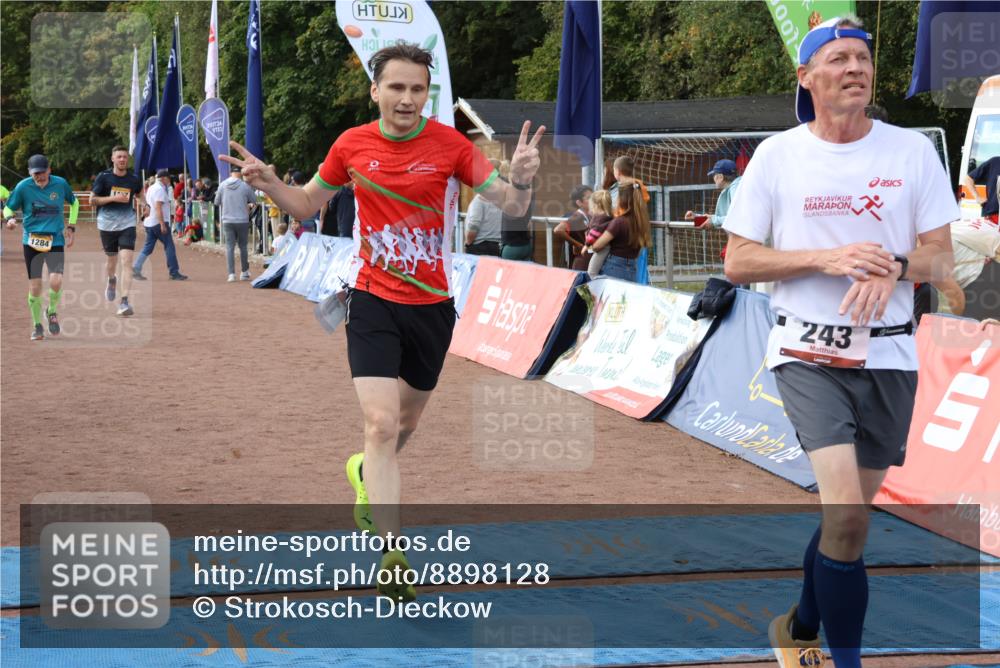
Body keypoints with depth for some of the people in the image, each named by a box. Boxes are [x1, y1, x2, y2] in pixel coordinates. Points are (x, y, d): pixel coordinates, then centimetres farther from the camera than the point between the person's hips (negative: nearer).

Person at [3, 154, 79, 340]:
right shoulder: (23, 187, -6)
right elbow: (8, 207, 4)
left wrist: (71, 226, 12)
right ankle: (37, 325, 19)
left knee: (56, 281, -17)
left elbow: (74, 202, 17)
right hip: (31, 241, 0)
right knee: (35, 286, 0)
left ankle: (52, 312, 13)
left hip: (56, 240, 0)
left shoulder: (61, 184, -1)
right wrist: (9, 218, -18)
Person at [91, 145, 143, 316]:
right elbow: (92, 200, -7)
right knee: (112, 259, 16)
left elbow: (139, 192, 24)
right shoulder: (103, 177, -6)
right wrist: (114, 198, -17)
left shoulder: (134, 179, 1)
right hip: (107, 225, 0)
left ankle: (124, 302, -16)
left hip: (127, 225, 0)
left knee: (126, 262, -14)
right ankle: (111, 280, 52)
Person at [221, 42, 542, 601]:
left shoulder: (450, 144, -7)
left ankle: (366, 474, 53)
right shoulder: (352, 145, -3)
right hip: (373, 302, -1)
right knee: (381, 424, -16)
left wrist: (520, 180, -31)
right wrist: (269, 183, -7)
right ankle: (394, 557, -15)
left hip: (433, 305, 1)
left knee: (405, 423, 19)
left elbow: (511, 208, -9)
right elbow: (307, 204, 12)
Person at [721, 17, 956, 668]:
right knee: (846, 516, -17)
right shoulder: (777, 155, 0)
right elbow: (737, 263, -1)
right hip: (810, 353, -2)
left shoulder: (913, 150, 2)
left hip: (888, 356, 3)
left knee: (850, 513, 12)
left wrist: (891, 266, -20)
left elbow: (941, 259, 3)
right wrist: (826, 258, -16)